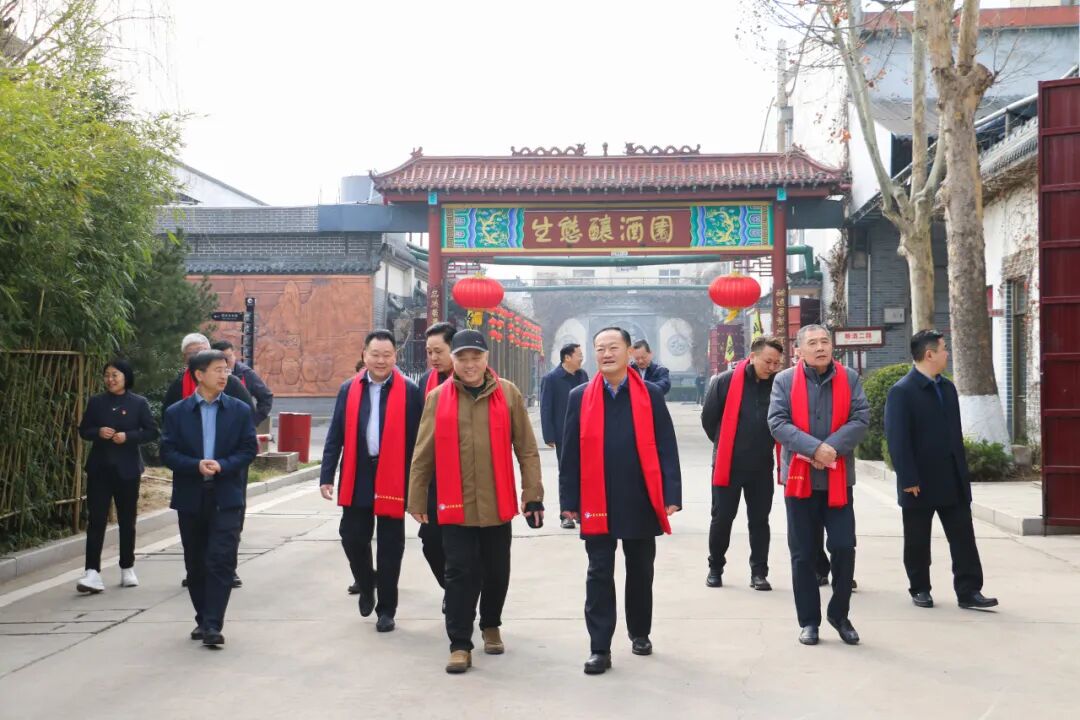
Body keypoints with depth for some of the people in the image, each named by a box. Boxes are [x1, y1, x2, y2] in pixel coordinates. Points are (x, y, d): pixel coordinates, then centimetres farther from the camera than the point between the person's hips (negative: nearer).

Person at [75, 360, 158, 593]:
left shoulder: (139, 403, 0)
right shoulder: (96, 402, 6)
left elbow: (152, 432, -2)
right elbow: (83, 430, 9)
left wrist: (128, 437, -17)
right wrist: (98, 432, -12)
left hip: (127, 469, -1)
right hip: (99, 468, 1)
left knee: (127, 520, 9)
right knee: (96, 519, -6)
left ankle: (127, 569, 22)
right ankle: (93, 572, -9)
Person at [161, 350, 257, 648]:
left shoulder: (240, 410, 3)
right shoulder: (176, 413, 3)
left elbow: (249, 449, -1)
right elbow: (168, 453, -2)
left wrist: (222, 465, -17)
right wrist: (197, 465, -19)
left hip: (227, 497, -1)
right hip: (191, 498, 2)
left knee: (221, 561, -10)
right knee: (196, 564, 11)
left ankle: (213, 624, -8)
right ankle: (203, 619, 25)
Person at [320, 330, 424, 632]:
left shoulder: (409, 391, -3)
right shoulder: (349, 389, 6)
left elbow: (417, 439, -3)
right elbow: (335, 436, 7)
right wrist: (326, 476, 2)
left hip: (393, 480, -2)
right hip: (356, 479, 3)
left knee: (390, 546, 5)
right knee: (352, 537, 7)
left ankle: (386, 609, 18)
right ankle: (366, 585, 36)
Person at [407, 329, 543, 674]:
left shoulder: (508, 394, -1)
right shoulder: (437, 398, 0)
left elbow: (526, 448, 1)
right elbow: (423, 454, 5)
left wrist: (533, 494, -2)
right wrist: (417, 499, 6)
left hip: (497, 503, 1)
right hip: (456, 504, -1)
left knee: (496, 572, 14)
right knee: (460, 574, -1)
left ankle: (491, 626, 37)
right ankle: (460, 645, 7)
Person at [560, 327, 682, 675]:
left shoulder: (650, 394, 1)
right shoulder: (580, 396, 3)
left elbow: (665, 447, -1)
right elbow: (571, 452, 3)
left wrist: (671, 495, -7)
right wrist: (569, 500, -1)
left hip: (641, 501, 0)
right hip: (596, 503, 0)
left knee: (640, 572, 14)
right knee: (599, 574, 2)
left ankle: (640, 633, 31)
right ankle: (600, 648, 6)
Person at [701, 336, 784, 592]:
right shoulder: (725, 381, -10)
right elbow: (708, 418, -1)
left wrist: (766, 446, 7)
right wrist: (726, 446, 7)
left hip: (762, 466, 2)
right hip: (727, 464, -2)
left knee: (759, 520, 8)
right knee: (722, 518, 7)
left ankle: (759, 572, 16)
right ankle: (715, 569, 22)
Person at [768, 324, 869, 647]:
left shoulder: (849, 378, 4)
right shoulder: (784, 380, 1)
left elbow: (861, 420, -5)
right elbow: (777, 423, -9)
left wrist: (832, 447, -18)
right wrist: (814, 448, -20)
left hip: (838, 478, 1)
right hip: (799, 478, 0)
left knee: (844, 548, -1)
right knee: (803, 554, 6)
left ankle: (839, 615, 18)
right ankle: (809, 620, 16)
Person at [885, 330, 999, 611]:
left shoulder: (947, 387, 10)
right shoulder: (902, 392, -13)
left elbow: (955, 431, 15)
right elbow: (897, 439, -16)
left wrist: (962, 470, 12)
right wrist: (909, 479, -19)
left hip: (953, 479, 6)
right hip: (921, 481, -6)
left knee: (963, 538, 3)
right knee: (918, 542, 8)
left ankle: (969, 591, 8)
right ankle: (920, 589, 21)